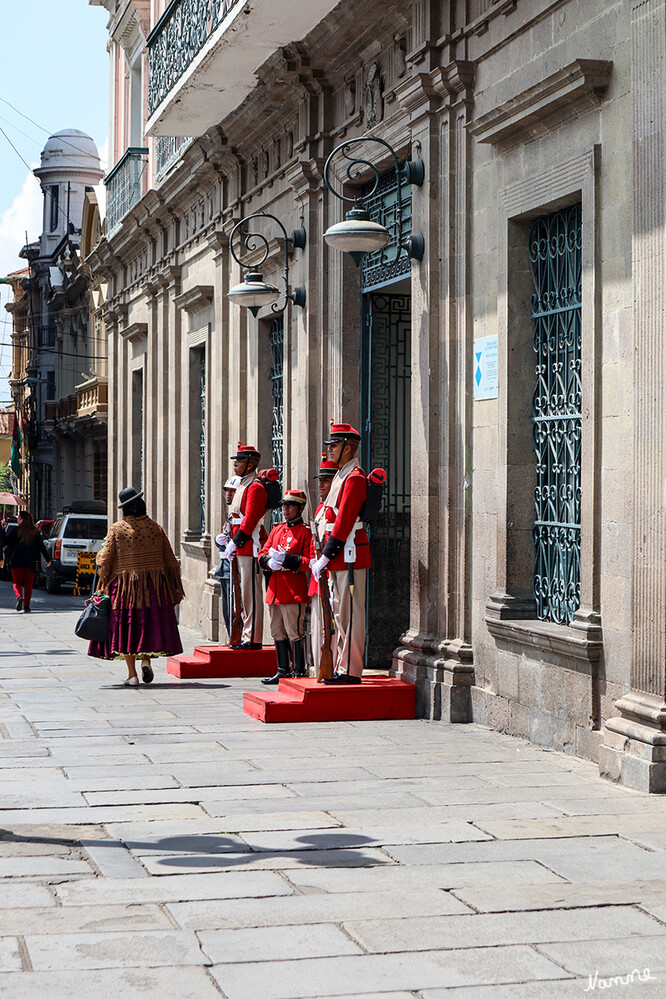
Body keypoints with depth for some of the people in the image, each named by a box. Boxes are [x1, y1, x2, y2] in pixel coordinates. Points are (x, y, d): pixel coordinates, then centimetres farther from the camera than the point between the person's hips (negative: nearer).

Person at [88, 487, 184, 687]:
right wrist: (174, 587, 12)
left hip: (124, 585, -2)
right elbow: (170, 561, 4)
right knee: (150, 622, 16)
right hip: (154, 586, 2)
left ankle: (132, 674, 1)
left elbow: (105, 561, -6)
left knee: (126, 626, 4)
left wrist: (103, 587, 5)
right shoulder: (156, 528, 2)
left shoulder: (116, 529, -5)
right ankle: (146, 659, -2)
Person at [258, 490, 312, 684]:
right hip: (275, 591, 7)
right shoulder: (277, 530, 16)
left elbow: (309, 562, -12)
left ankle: (300, 672, 0)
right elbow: (262, 554, 16)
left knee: (295, 633, -6)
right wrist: (269, 562, -6)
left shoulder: (305, 532, -5)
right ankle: (283, 670, 21)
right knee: (278, 633, 12)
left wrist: (286, 559, -21)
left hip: (294, 593, -7)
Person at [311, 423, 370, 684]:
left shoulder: (354, 478, -14)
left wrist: (325, 558, -16)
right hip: (339, 557, 10)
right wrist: (325, 559, 11)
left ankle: (350, 671, -2)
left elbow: (343, 523, -18)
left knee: (351, 615, -5)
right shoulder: (342, 476, 16)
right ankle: (342, 669, 17)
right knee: (340, 613, 12)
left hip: (350, 555, -10)